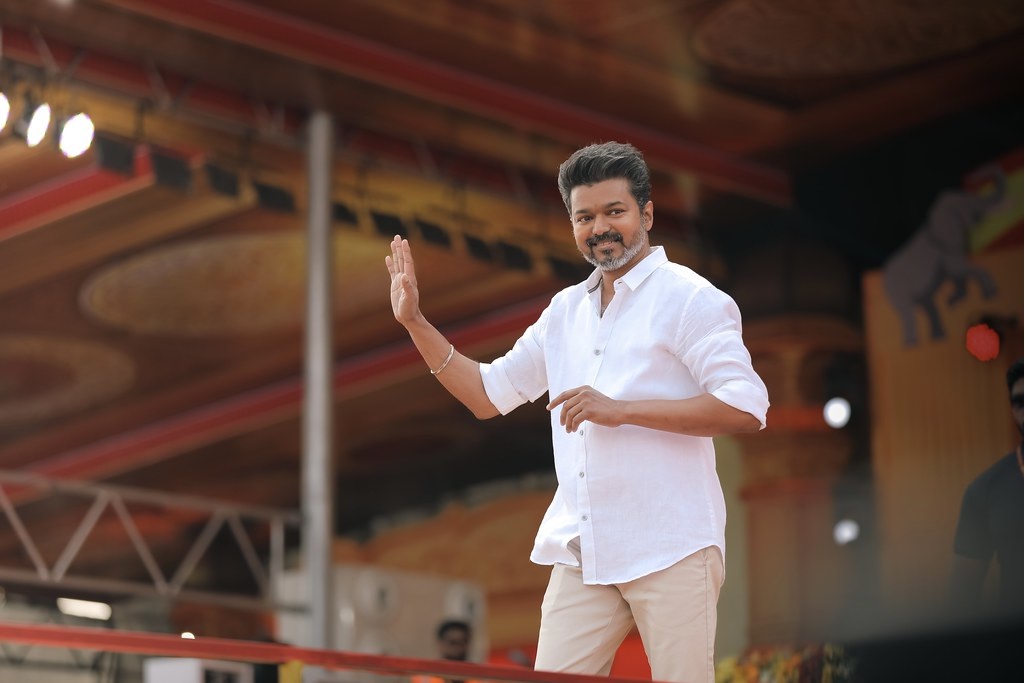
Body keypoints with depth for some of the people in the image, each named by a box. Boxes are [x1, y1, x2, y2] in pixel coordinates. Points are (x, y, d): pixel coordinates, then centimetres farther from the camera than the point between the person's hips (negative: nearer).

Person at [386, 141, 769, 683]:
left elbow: (745, 408, -14)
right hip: (580, 551, 6)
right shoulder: (566, 310, 17)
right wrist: (415, 322, 13)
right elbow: (488, 394, 23)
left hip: (671, 549, -6)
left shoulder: (688, 298, -4)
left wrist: (622, 410, -18)